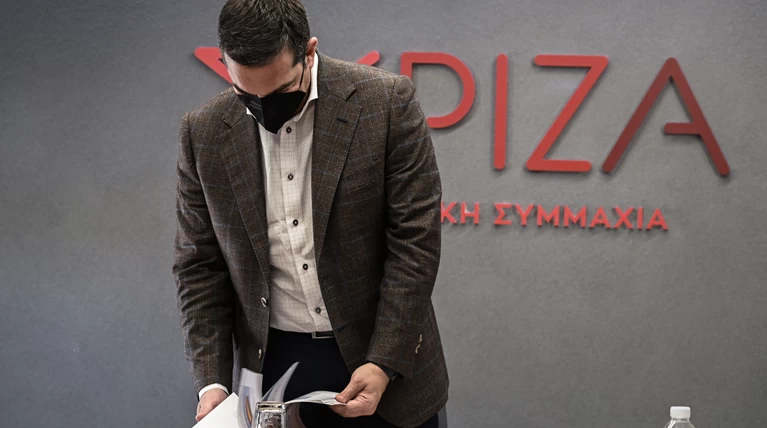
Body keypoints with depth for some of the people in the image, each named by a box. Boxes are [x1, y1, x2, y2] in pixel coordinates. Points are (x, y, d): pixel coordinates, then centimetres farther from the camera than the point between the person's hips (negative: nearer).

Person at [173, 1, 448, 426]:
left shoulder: (385, 102, -11)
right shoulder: (204, 132, -3)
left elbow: (415, 239, -10)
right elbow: (200, 266, 2)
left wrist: (385, 363, -13)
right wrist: (212, 381, -5)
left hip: (380, 358, -2)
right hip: (272, 363, 2)